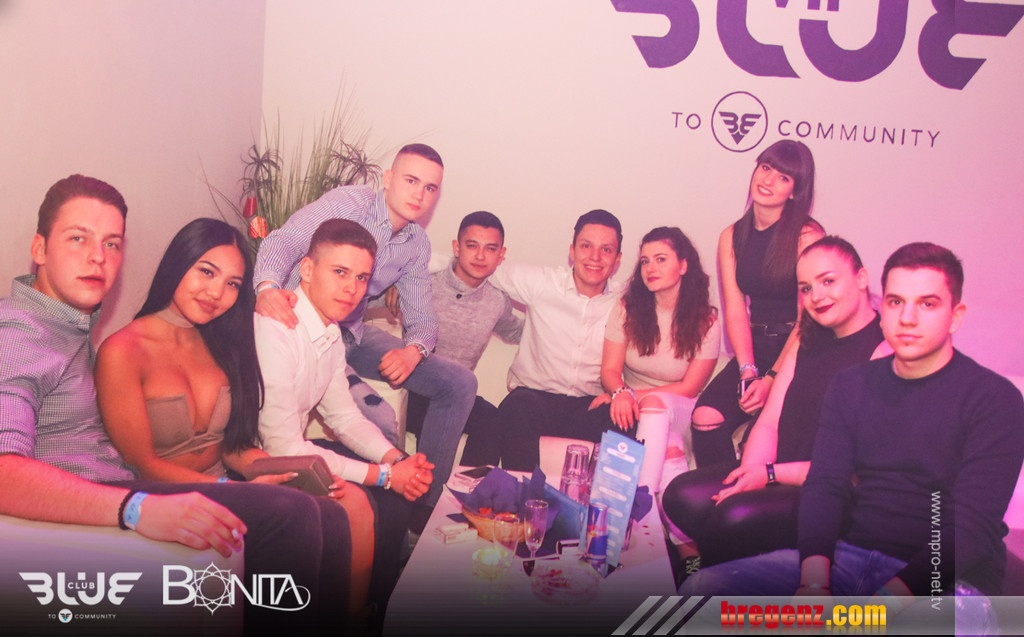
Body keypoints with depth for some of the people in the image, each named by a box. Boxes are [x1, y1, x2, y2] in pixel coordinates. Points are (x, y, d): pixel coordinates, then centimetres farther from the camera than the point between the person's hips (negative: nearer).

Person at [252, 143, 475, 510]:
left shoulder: (417, 245, 5)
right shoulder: (348, 203, -14)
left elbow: (422, 319, 5)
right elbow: (285, 240, -28)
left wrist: (413, 351, -20)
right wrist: (267, 288, -51)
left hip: (353, 334, 7)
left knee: (460, 384, -3)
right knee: (380, 423, -28)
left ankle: (426, 503, 7)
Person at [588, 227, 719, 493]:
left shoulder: (706, 321, -6)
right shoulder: (627, 309, -1)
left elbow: (688, 388, -6)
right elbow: (609, 370, -3)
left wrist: (635, 396, -16)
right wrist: (621, 393, -27)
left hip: (679, 411, -1)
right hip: (633, 406, 2)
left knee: (654, 403, -37)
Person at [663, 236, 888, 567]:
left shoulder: (886, 350, -13)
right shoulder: (808, 344, 16)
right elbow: (769, 422, 11)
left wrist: (771, 474, -16)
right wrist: (750, 474, -10)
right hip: (775, 473, 8)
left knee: (737, 515, -30)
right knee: (682, 496, -14)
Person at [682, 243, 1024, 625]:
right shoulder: (851, 385, 12)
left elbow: (974, 526, -12)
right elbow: (824, 485, 3)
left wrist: (891, 596, -26)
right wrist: (815, 581, -16)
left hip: (944, 576, -3)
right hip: (848, 554, 4)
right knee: (701, 588, -15)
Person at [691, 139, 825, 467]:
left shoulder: (807, 235, -7)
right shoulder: (732, 237, 9)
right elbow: (735, 310, 2)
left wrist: (771, 380, -17)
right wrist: (747, 372, -12)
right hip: (755, 350, 4)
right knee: (706, 418, -18)